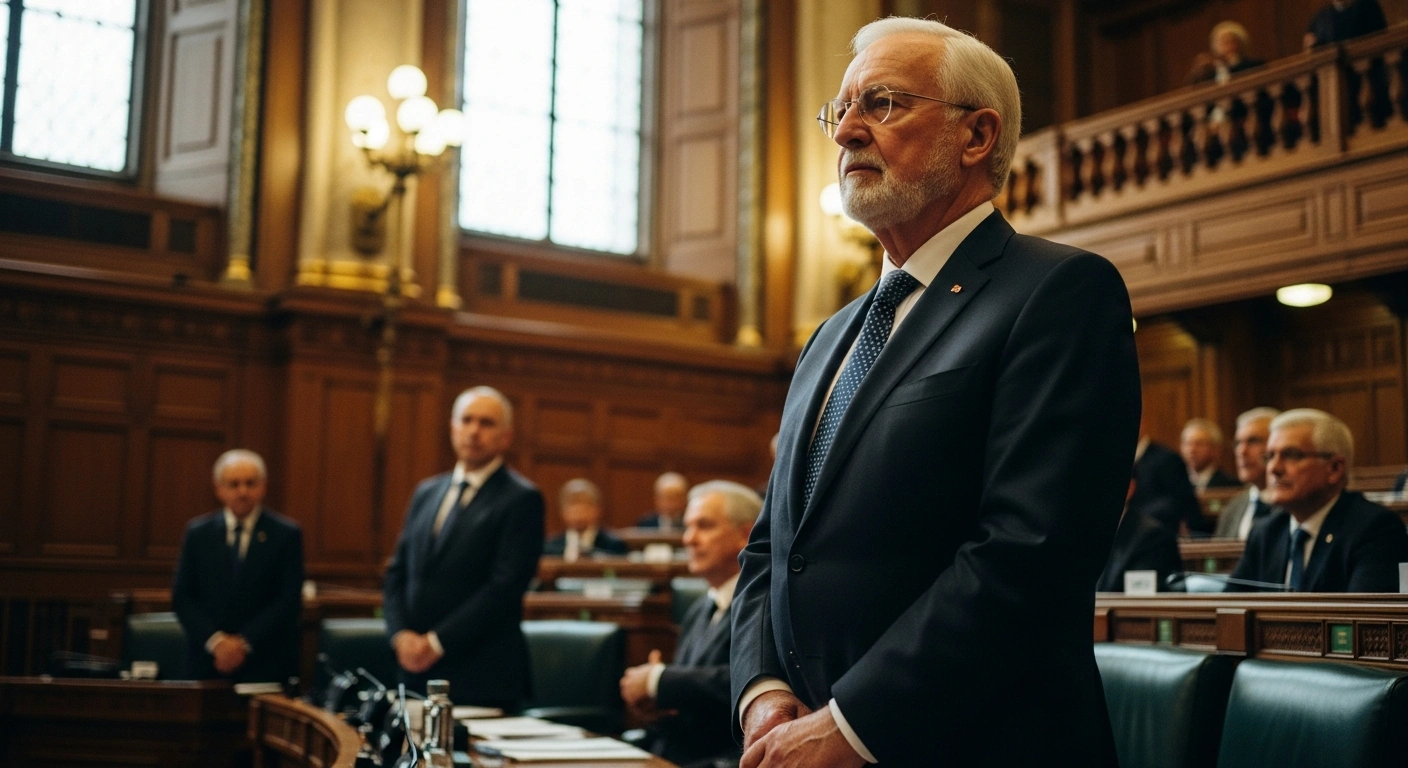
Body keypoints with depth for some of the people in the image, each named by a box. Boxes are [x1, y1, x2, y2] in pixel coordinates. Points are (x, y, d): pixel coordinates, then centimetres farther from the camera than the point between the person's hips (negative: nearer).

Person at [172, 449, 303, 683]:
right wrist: (215, 640, -9)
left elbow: (290, 600, -4)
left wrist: (245, 642, -11)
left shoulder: (286, 534, 0)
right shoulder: (197, 533, 7)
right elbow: (182, 597, 4)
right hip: (207, 662, 2)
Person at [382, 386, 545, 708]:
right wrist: (401, 634, -3)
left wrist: (436, 642, -15)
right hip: (416, 672, 6)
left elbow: (506, 585, -14)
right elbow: (397, 572, 14)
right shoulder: (426, 492, 15)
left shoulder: (522, 499, -6)